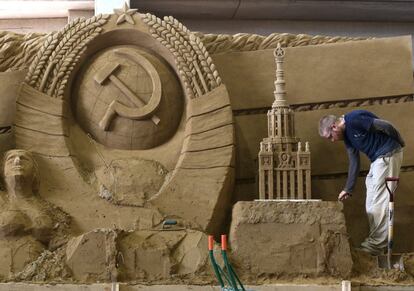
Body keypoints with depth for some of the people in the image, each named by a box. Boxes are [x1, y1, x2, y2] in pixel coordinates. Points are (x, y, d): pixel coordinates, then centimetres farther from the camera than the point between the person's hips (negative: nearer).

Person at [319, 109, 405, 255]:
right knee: (372, 201, 12)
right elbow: (354, 163, 17)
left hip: (388, 154, -10)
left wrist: (400, 143, -4)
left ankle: (375, 244, -6)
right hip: (378, 159, 10)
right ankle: (375, 241, 17)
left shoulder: (354, 120, -19)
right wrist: (348, 189, 17)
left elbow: (386, 126, -18)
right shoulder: (347, 136, 11)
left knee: (379, 199, -9)